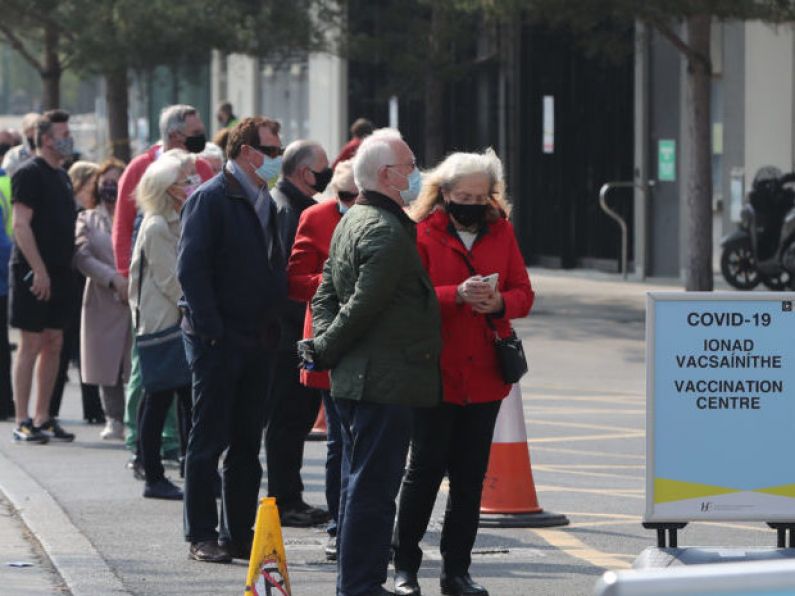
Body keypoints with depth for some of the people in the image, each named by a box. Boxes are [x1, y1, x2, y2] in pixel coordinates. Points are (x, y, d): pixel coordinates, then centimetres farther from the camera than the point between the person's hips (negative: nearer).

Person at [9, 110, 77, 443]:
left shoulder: (60, 176, 16)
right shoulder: (29, 174, -10)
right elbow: (21, 225, -17)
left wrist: (64, 269, 16)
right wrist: (39, 271, -21)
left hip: (58, 272, 8)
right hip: (35, 273, -8)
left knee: (53, 344, 8)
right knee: (31, 344, -6)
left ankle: (42, 418, 14)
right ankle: (23, 423, -3)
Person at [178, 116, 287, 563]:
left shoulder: (264, 202, 16)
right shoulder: (210, 199, -9)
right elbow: (191, 268, -14)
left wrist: (274, 322, 9)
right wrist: (211, 330, -19)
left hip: (259, 338, 7)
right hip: (218, 340, -7)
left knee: (248, 442, 10)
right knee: (209, 441, -1)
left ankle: (239, 533, 15)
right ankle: (202, 537, 3)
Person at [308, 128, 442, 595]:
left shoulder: (352, 221, 15)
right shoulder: (387, 232, -17)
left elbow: (326, 294, 16)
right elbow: (362, 307, -20)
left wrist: (325, 344, 3)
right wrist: (327, 350, -7)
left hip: (355, 379, 11)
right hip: (385, 381, -10)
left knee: (359, 485, 15)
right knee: (373, 490, -8)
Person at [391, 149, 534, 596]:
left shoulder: (501, 232, 10)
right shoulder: (423, 233, -3)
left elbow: (523, 293, 9)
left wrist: (501, 303, -12)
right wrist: (456, 295, -24)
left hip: (484, 375, 4)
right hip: (435, 371, -4)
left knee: (471, 476, 6)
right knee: (426, 469, -2)